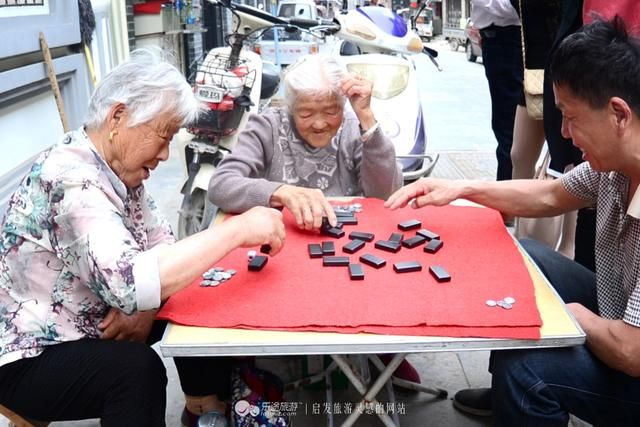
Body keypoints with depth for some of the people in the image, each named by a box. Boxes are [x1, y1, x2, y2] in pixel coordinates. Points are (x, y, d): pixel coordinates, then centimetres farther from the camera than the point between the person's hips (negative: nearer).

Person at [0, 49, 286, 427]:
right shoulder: (71, 179, -29)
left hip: (90, 326, 9)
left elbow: (161, 242, 4)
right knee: (137, 367, -32)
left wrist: (147, 301, -17)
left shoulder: (117, 166, -1)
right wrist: (238, 229, -35)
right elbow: (131, 283, -42)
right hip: (32, 357, -9)